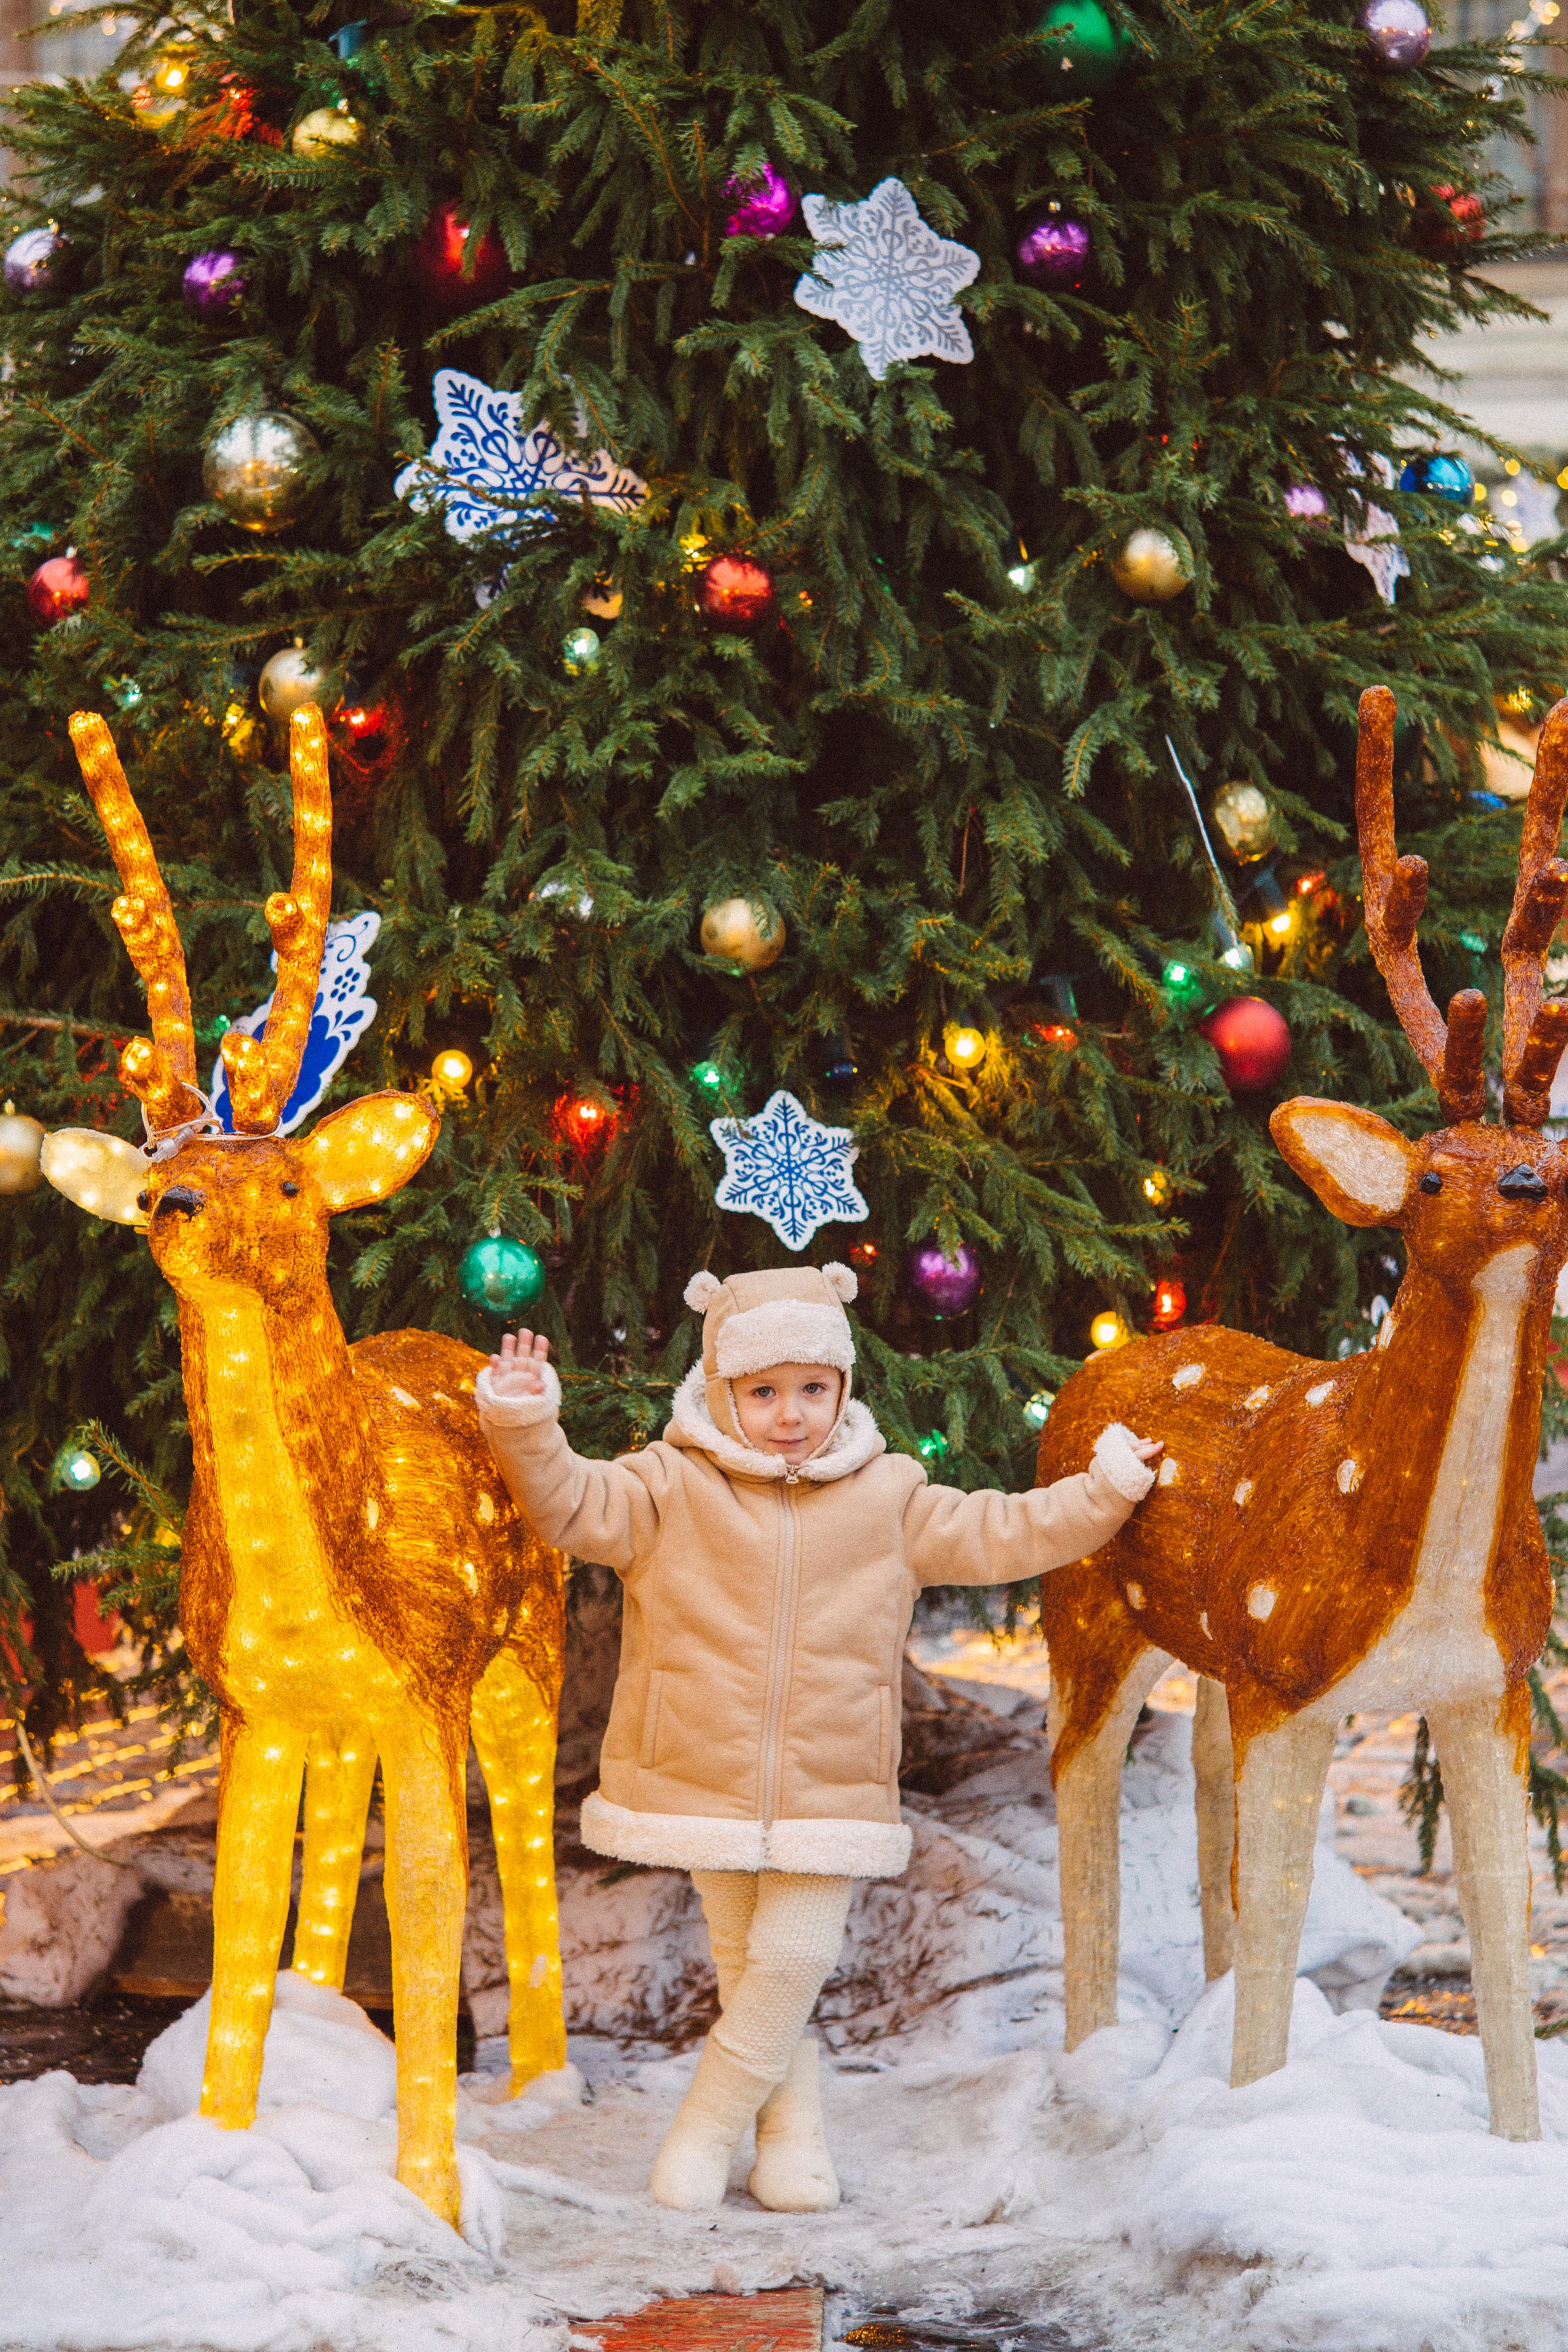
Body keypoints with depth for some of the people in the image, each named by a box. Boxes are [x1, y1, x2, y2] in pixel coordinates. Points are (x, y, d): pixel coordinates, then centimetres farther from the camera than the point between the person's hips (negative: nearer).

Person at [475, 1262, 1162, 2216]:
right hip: (704, 1777, 0)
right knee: (745, 1961, 8)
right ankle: (795, 2131, 21)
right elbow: (573, 1504, -13)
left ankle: (708, 2129, 6)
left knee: (795, 1958, -8)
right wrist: (527, 1425, -29)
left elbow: (998, 1536, 9)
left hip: (828, 1785, 0)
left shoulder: (887, 1498, 4)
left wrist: (1104, 1492, 3)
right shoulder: (672, 1487, -2)